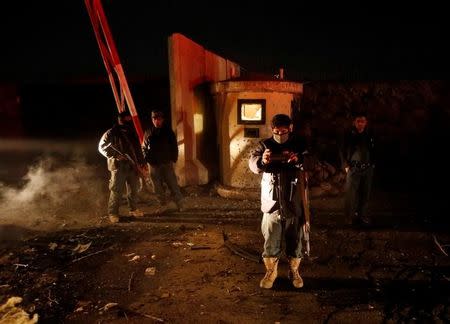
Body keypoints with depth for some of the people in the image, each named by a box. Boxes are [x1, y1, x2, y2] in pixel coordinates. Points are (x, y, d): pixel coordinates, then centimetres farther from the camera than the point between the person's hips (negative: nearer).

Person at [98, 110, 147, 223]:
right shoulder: (111, 133, -5)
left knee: (134, 188, 12)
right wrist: (114, 156, -15)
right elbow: (102, 147, -4)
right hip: (118, 166, -6)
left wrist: (141, 162, 14)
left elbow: (138, 149, 18)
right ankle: (112, 213, 8)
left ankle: (133, 209, 26)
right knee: (116, 190, -3)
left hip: (133, 165, 6)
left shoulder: (132, 132, 12)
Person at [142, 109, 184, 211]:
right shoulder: (148, 132, 7)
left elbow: (174, 146, 7)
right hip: (154, 164, 2)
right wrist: (147, 159, -1)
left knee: (173, 184, -5)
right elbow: (144, 147, 12)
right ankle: (163, 205, 15)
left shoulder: (168, 131, 4)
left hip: (167, 163, -2)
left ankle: (180, 203, 0)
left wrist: (173, 158, -3)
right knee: (158, 187, 5)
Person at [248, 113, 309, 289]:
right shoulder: (265, 144, 1)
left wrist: (299, 160, -30)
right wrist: (262, 160, -37)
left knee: (295, 239, 12)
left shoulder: (300, 144, 2)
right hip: (272, 202, 0)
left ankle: (294, 271, 31)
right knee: (271, 240, 7)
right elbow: (252, 162, -13)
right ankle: (270, 272, 25)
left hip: (294, 202, 0)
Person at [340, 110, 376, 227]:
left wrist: (373, 163, 8)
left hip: (368, 169, 3)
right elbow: (343, 151, 1)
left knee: (365, 193, 6)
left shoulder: (369, 135, 6)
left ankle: (363, 217, 16)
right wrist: (346, 165, -4)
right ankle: (353, 216, 9)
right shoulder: (349, 135, -4)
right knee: (352, 194, -4)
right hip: (354, 168, -3)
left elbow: (373, 151, 16)